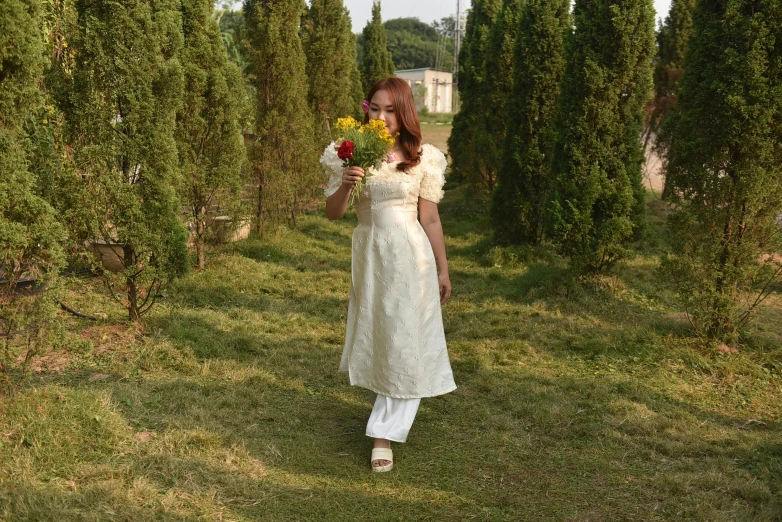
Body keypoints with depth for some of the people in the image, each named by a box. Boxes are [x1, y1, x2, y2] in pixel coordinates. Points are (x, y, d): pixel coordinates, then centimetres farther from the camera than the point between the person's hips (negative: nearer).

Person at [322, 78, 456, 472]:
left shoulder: (423, 159, -4)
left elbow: (430, 218, 1)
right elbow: (332, 213, 0)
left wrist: (442, 269, 5)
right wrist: (345, 185, -20)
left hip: (410, 255, -2)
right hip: (368, 253, 3)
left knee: (404, 344, -3)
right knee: (375, 337, 15)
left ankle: (384, 435, 3)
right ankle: (392, 412, 39)